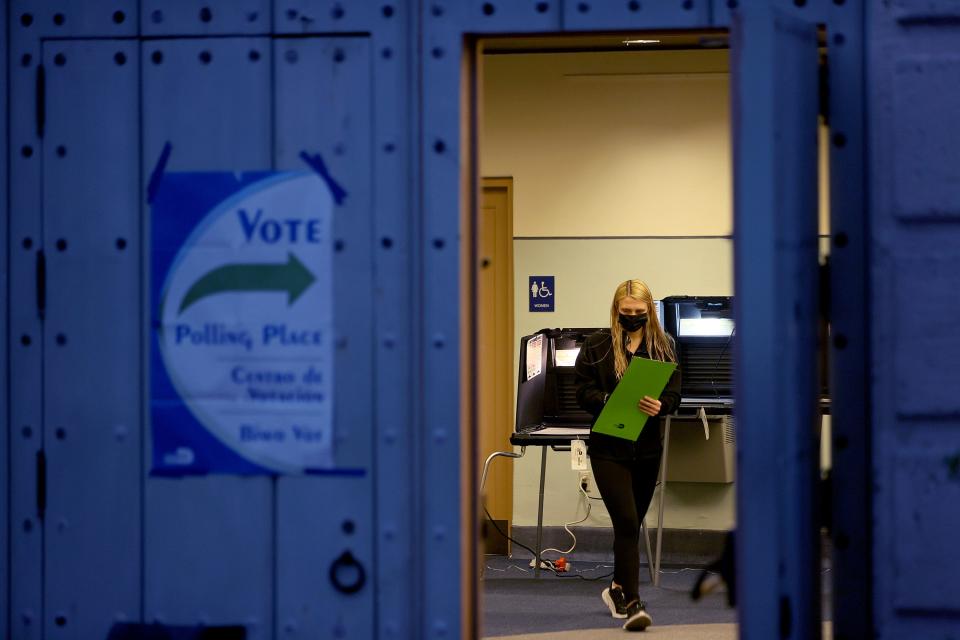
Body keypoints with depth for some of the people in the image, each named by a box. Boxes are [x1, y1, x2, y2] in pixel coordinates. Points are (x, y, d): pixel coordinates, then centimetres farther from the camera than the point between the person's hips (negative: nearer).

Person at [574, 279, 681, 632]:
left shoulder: (664, 345, 4)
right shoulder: (596, 345, -3)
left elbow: (674, 393, 1)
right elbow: (583, 392, -4)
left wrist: (660, 405, -21)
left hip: (647, 447, 4)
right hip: (609, 448, -4)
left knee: (631, 523, 16)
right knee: (627, 521, -14)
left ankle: (618, 588, 35)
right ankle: (632, 603, -14)